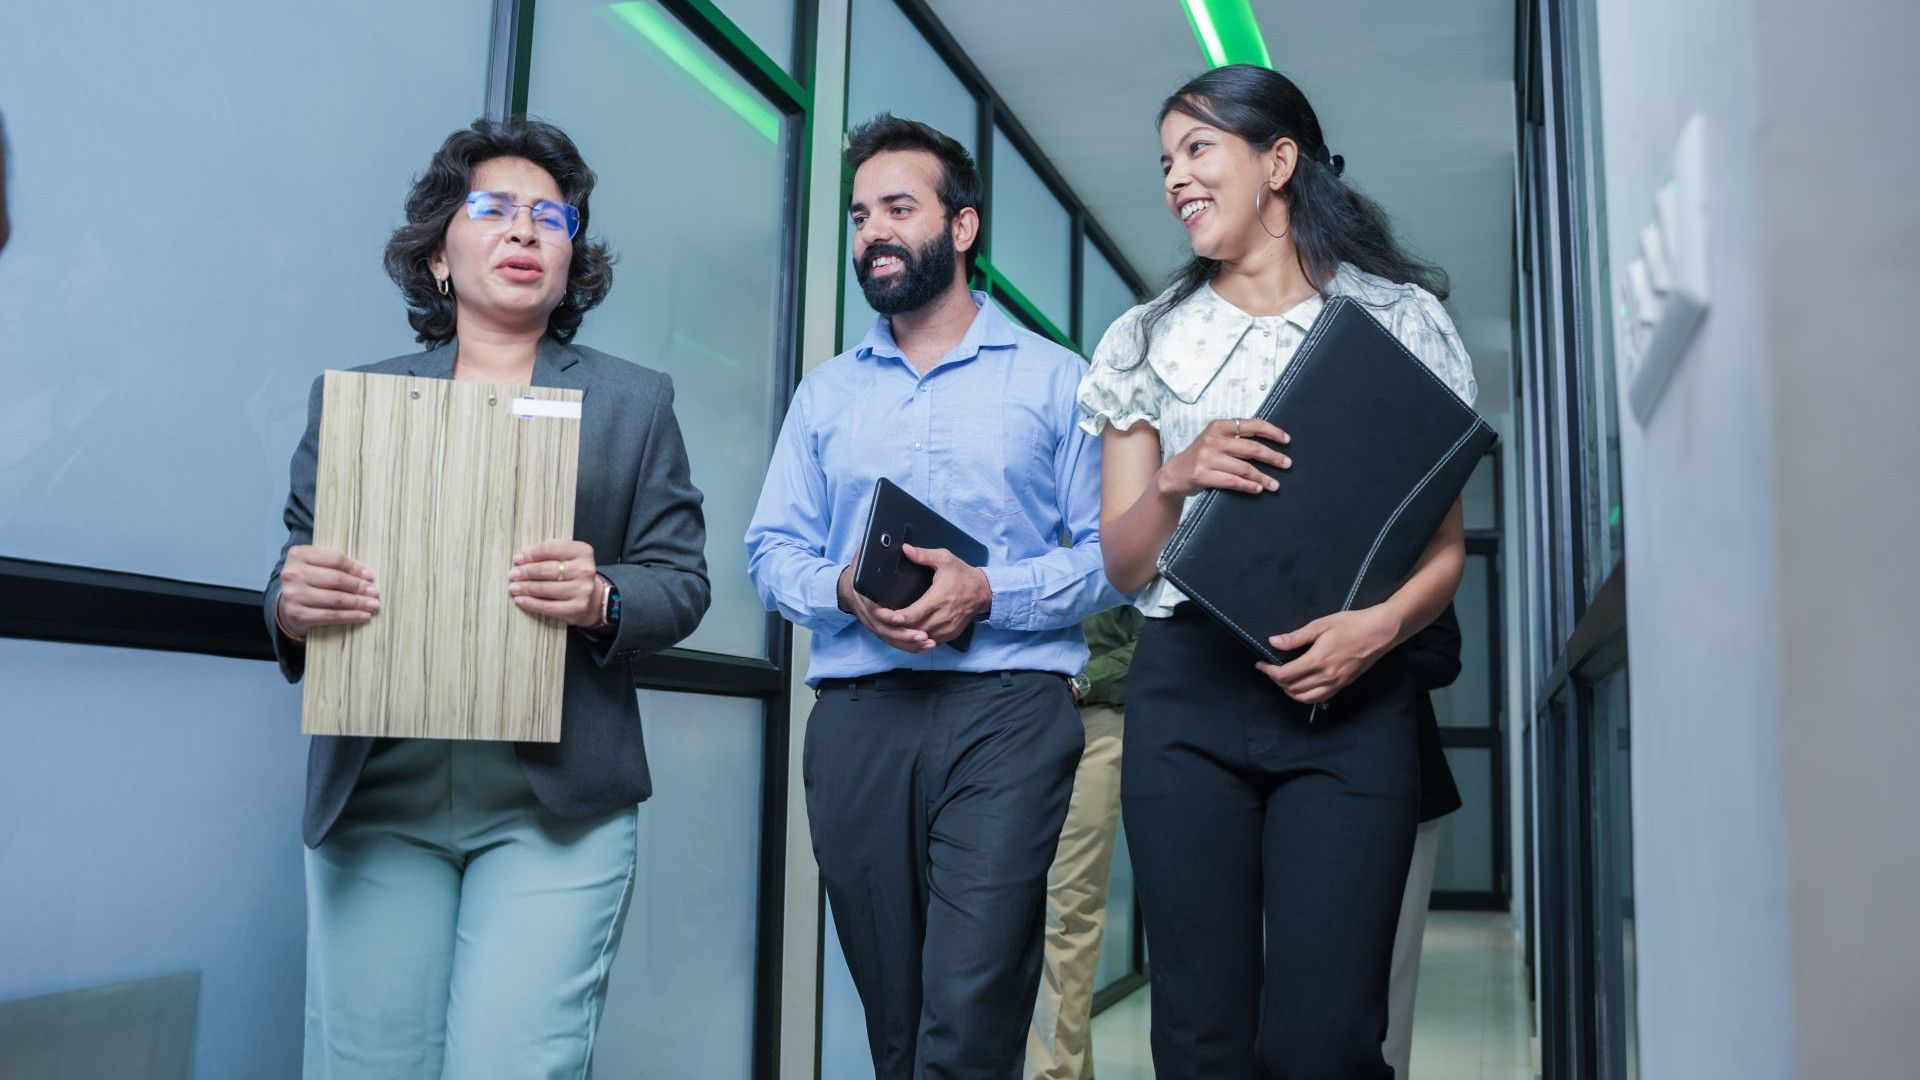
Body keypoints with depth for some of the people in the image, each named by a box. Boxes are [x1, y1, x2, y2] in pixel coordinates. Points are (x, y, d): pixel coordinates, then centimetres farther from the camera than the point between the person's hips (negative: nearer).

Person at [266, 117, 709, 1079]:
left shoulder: (636, 403, 13)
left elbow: (682, 581, 7)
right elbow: (294, 568, 11)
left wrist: (603, 601, -15)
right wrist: (294, 603, -12)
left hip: (556, 804, -1)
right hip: (375, 797, 2)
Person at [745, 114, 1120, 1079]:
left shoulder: (1053, 379, 7)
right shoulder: (825, 392, 18)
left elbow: (1110, 555, 0)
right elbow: (771, 550, 13)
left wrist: (988, 592, -15)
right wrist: (844, 591, -8)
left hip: (1004, 709, -3)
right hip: (856, 712, 4)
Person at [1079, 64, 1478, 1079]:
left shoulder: (1400, 318, 9)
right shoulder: (1147, 339, 15)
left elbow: (1447, 545, 7)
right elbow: (1122, 563, 12)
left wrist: (1382, 623, -14)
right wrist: (1177, 479, -10)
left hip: (1347, 697, -1)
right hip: (1186, 689, 2)